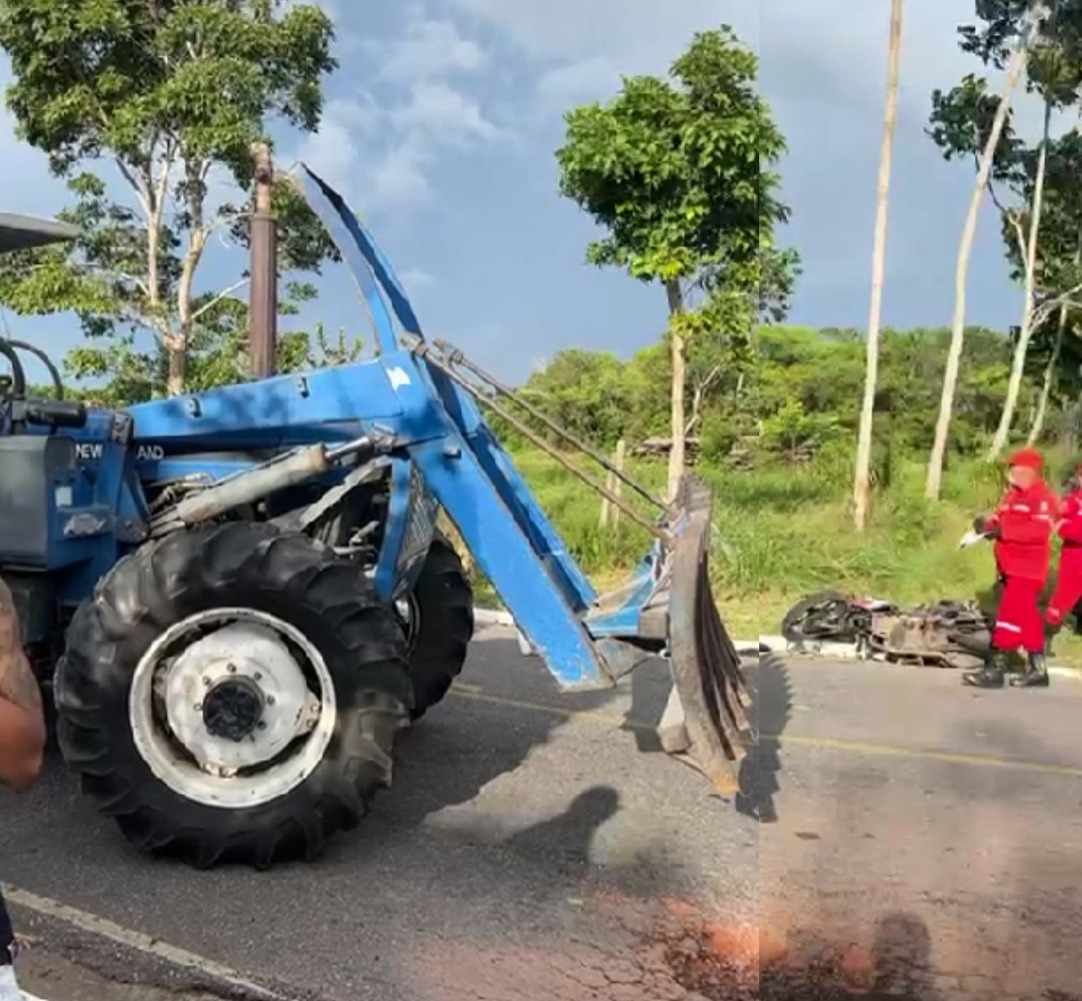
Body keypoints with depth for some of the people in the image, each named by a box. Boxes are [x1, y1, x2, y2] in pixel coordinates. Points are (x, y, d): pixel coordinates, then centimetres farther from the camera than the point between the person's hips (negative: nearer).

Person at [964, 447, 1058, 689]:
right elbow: (999, 519, 15)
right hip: (1010, 568, 9)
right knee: (1027, 618, 15)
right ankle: (1038, 669, 24)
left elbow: (1040, 530, -23)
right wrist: (987, 525, -8)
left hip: (1027, 569, -9)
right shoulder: (1012, 496, 17)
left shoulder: (1044, 497, -11)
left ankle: (995, 669, -13)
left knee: (1010, 614, -13)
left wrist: (1003, 531, -26)